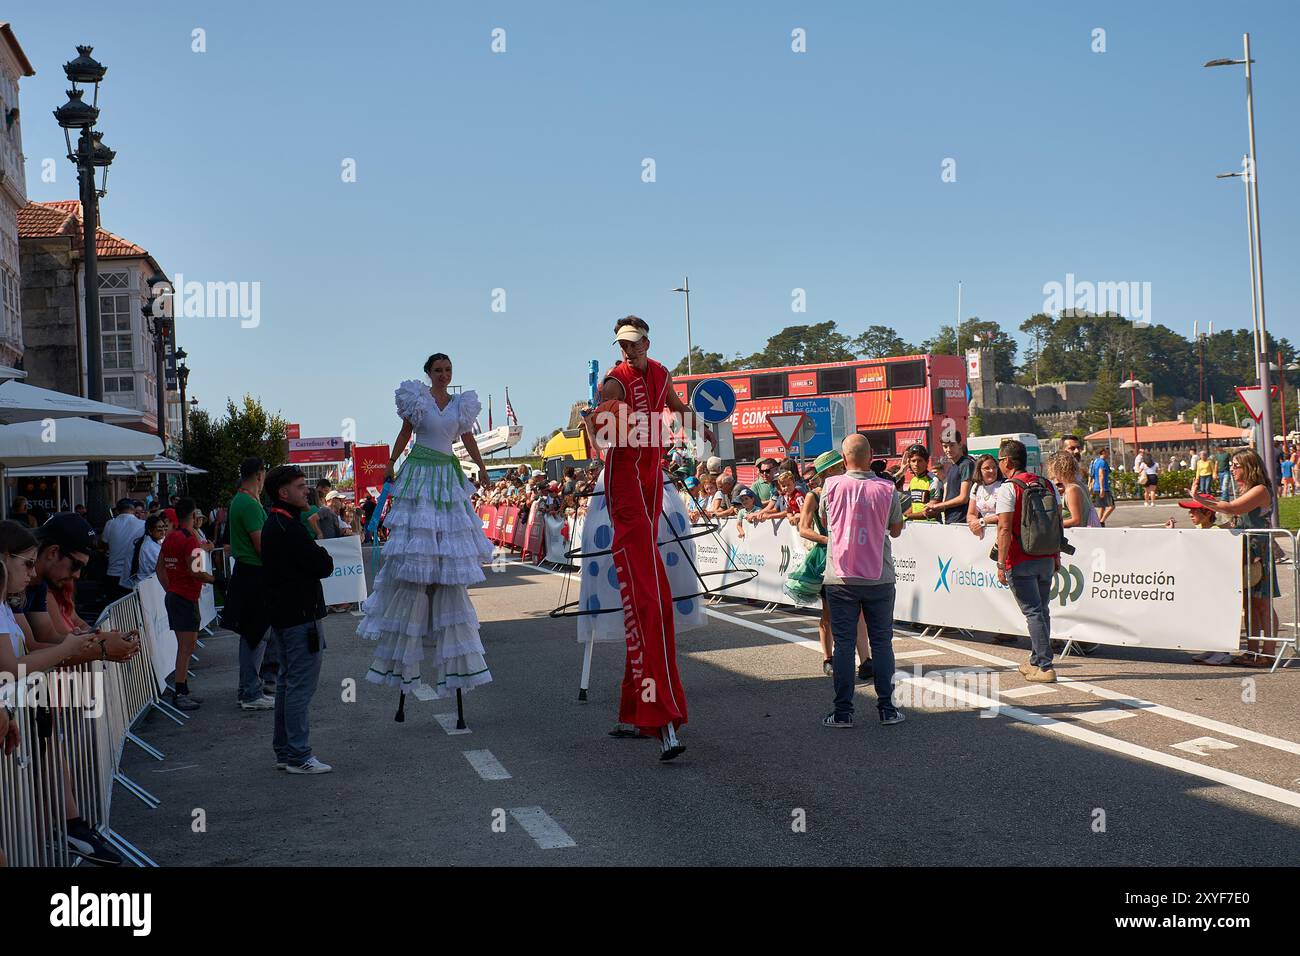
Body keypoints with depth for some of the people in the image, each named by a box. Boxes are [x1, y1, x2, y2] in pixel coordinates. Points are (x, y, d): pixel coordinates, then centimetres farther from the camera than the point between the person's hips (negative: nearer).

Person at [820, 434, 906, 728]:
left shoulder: (831, 486, -5)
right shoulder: (886, 489, -6)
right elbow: (896, 530, 8)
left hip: (841, 579, 0)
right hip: (879, 579, 0)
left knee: (844, 644, 5)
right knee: (882, 643, 10)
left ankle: (843, 712, 6)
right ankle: (887, 709, 13)